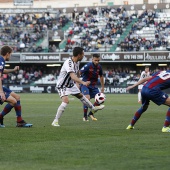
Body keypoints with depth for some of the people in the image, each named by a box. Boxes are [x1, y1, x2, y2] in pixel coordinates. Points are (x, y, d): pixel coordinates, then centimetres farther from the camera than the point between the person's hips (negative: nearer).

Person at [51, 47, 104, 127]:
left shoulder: (77, 62, -3)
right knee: (65, 101, -27)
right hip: (62, 86, -9)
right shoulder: (68, 63, -32)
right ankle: (55, 121, -23)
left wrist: (77, 83, 13)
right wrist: (83, 82, -55)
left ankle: (93, 108, 47)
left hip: (71, 84, 9)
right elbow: (73, 76, -45)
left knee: (80, 95, 25)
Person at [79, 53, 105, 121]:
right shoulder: (88, 66, -20)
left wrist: (102, 87, 19)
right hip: (85, 85, -6)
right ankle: (85, 116, -14)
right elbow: (79, 73, -23)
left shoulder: (99, 67, -1)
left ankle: (91, 114, 17)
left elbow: (101, 76, 15)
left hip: (93, 86, 6)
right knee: (87, 98, -26)